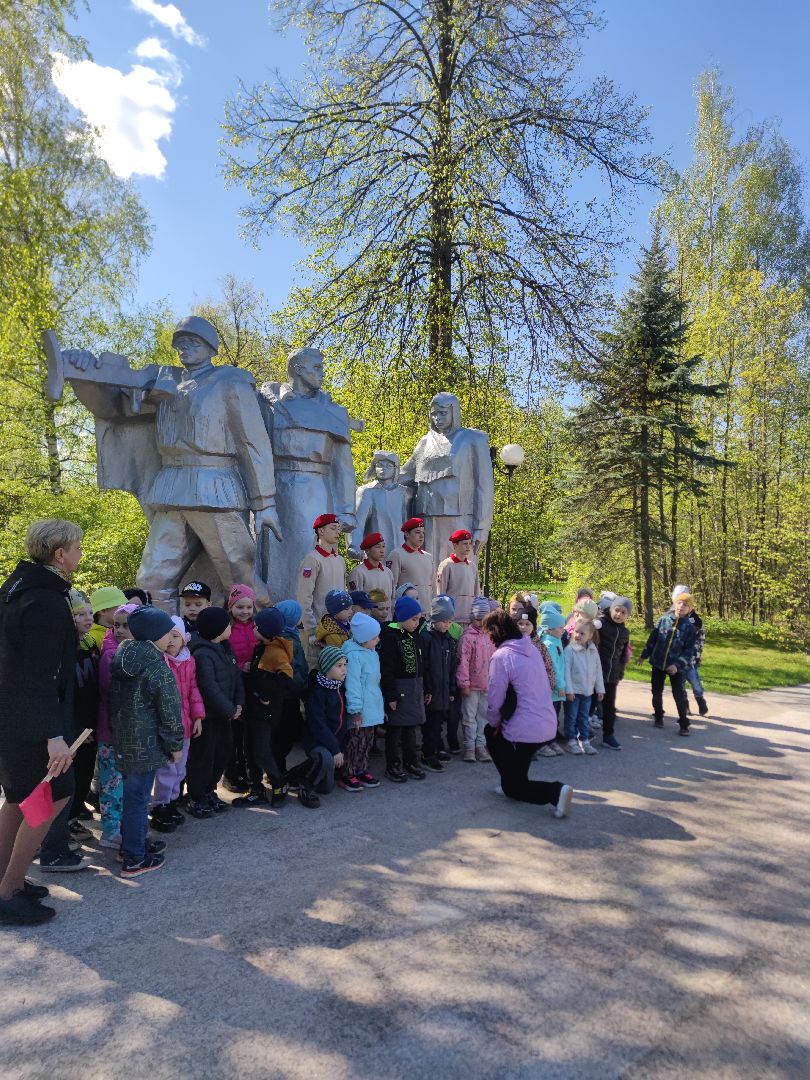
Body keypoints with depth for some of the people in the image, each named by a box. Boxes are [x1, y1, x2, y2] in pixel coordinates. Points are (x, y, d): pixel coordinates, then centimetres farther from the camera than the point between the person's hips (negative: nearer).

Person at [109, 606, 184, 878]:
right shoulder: (158, 669, -20)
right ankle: (134, 860, 12)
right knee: (138, 797, 2)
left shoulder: (123, 660, 5)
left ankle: (135, 842, 36)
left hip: (122, 738, 8)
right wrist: (176, 744, -5)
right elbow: (170, 712, -15)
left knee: (132, 793, 21)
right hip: (146, 744, -8)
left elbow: (115, 701, 14)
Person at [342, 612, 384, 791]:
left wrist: (380, 705, 21)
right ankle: (349, 775, 12)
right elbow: (352, 684, -21)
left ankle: (362, 770, 29)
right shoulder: (353, 655, -20)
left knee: (367, 741, 17)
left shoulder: (372, 652, 9)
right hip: (361, 709, -9)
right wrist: (356, 710, -21)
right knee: (355, 741, 0)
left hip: (372, 707, 9)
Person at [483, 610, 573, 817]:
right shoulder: (532, 649, 6)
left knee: (513, 786, 10)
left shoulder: (501, 656, -17)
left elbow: (495, 700, -16)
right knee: (491, 732, 29)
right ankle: (510, 783, 30)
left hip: (524, 730, -8)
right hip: (548, 724, 8)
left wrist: (495, 722, 7)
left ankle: (556, 791, -10)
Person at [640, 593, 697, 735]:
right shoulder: (663, 619, -1)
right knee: (656, 692, 13)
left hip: (676, 666, -2)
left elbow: (689, 650, -8)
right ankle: (658, 717, 32)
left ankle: (684, 724, 10)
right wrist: (644, 655, 7)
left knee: (679, 695, -2)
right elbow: (652, 638, 5)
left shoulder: (689, 627, -6)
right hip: (658, 663, 2)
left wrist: (678, 665, -19)